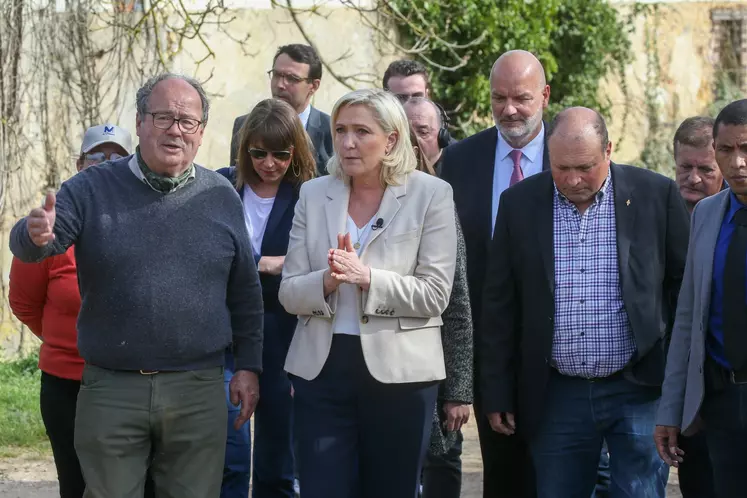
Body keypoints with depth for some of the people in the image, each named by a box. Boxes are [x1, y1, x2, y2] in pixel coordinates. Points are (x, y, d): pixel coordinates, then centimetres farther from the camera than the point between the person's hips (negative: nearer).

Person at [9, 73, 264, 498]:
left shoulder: (221, 197, 6)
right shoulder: (92, 188, 1)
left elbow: (245, 291, 12)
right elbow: (29, 246, -9)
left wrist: (249, 366, 9)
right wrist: (36, 235, -33)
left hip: (198, 389, 1)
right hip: (111, 390, -1)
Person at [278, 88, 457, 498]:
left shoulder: (431, 195, -2)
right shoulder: (313, 194, 8)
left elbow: (434, 295, -8)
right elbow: (288, 293, 5)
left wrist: (367, 277, -20)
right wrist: (327, 281, -16)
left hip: (398, 372, -2)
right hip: (322, 368, 2)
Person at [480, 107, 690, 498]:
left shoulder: (656, 195, -2)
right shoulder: (520, 203, 3)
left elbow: (686, 290, 3)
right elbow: (499, 306, 7)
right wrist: (498, 393, 5)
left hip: (639, 389, -2)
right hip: (556, 396, 2)